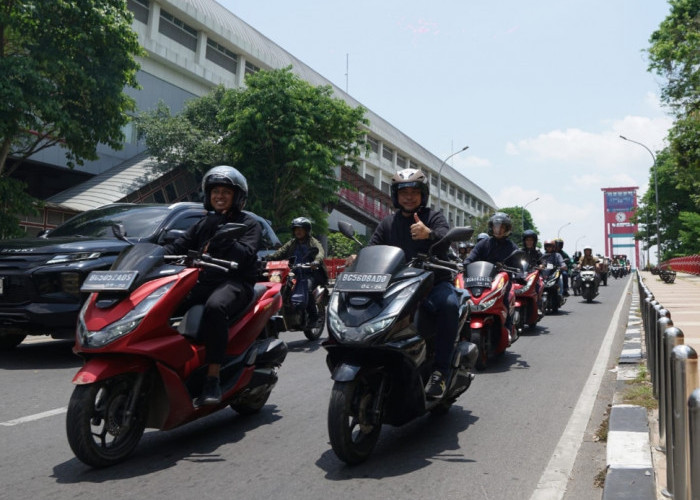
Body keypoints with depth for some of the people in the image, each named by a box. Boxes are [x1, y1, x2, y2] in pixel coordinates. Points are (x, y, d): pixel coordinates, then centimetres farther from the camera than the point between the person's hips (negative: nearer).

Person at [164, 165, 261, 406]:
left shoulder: (249, 224, 7)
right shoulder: (204, 223, 25)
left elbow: (245, 254, -11)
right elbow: (179, 245, 12)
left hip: (235, 282, -6)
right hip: (203, 282, 6)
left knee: (214, 306, -39)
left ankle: (213, 379, -39)